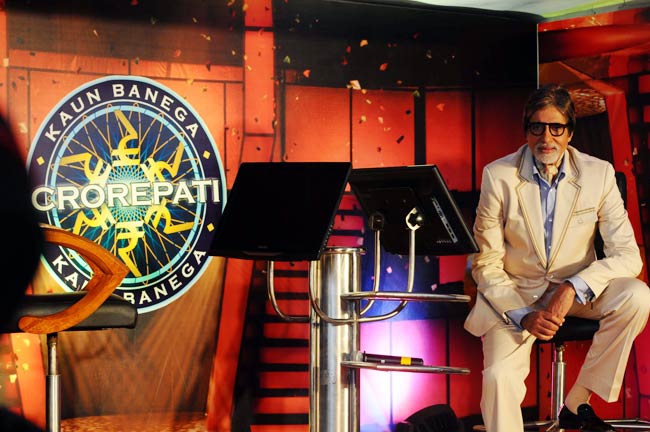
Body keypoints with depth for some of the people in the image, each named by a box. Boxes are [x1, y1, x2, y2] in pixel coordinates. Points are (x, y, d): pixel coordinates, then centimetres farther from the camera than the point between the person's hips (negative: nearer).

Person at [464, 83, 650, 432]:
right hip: (516, 293, -2)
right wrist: (523, 316, -22)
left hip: (578, 291, 2)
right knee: (499, 376, -28)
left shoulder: (599, 174, -8)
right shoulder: (498, 176, -11)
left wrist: (573, 288, -28)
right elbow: (486, 264, -8)